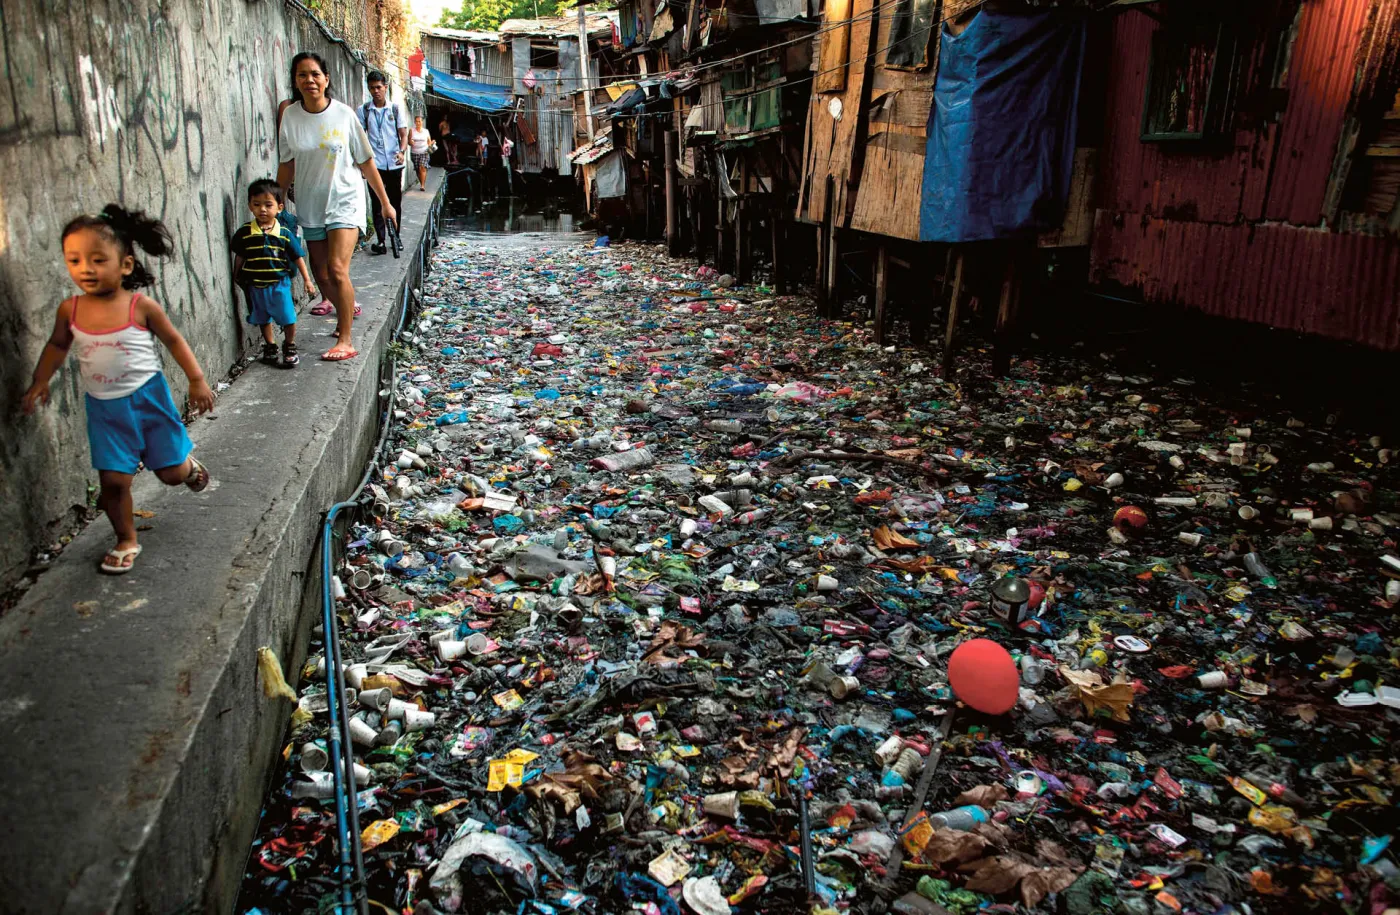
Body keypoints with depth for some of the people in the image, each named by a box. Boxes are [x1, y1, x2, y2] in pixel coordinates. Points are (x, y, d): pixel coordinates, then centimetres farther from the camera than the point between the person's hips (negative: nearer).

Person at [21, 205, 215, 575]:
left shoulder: (141, 306, -15)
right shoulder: (70, 310, -7)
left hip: (148, 398, -2)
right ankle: (127, 541, 21)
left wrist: (197, 380, -4)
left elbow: (173, 340, -3)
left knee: (172, 473, 7)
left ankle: (188, 464, 45)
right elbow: (58, 345, 12)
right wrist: (40, 382, 9)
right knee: (113, 479, 1)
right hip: (105, 408, 2)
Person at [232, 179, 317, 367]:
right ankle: (270, 347, 32)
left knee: (288, 317, 0)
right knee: (263, 318, 15)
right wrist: (237, 277, 12)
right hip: (255, 285, 2)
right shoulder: (245, 232, -6)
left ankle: (290, 347, 20)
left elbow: (298, 257, 0)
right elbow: (239, 257, 6)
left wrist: (307, 279, 1)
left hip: (279, 283, -1)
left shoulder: (284, 233, -7)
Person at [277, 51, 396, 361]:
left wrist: (385, 202, 1)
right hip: (310, 205, 4)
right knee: (321, 274, 9)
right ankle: (348, 308, 40)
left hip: (344, 201, -4)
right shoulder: (290, 116, -1)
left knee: (337, 269, -17)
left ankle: (346, 341, -12)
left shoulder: (344, 114, -8)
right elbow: (287, 164, 8)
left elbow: (366, 161, -2)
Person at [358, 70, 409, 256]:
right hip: (375, 164, -1)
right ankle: (380, 240, -4)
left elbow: (403, 134, 2)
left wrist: (402, 152, -17)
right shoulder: (364, 110, 4)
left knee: (395, 202, 10)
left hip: (394, 164, 1)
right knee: (377, 203, -5)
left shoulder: (396, 108, 4)